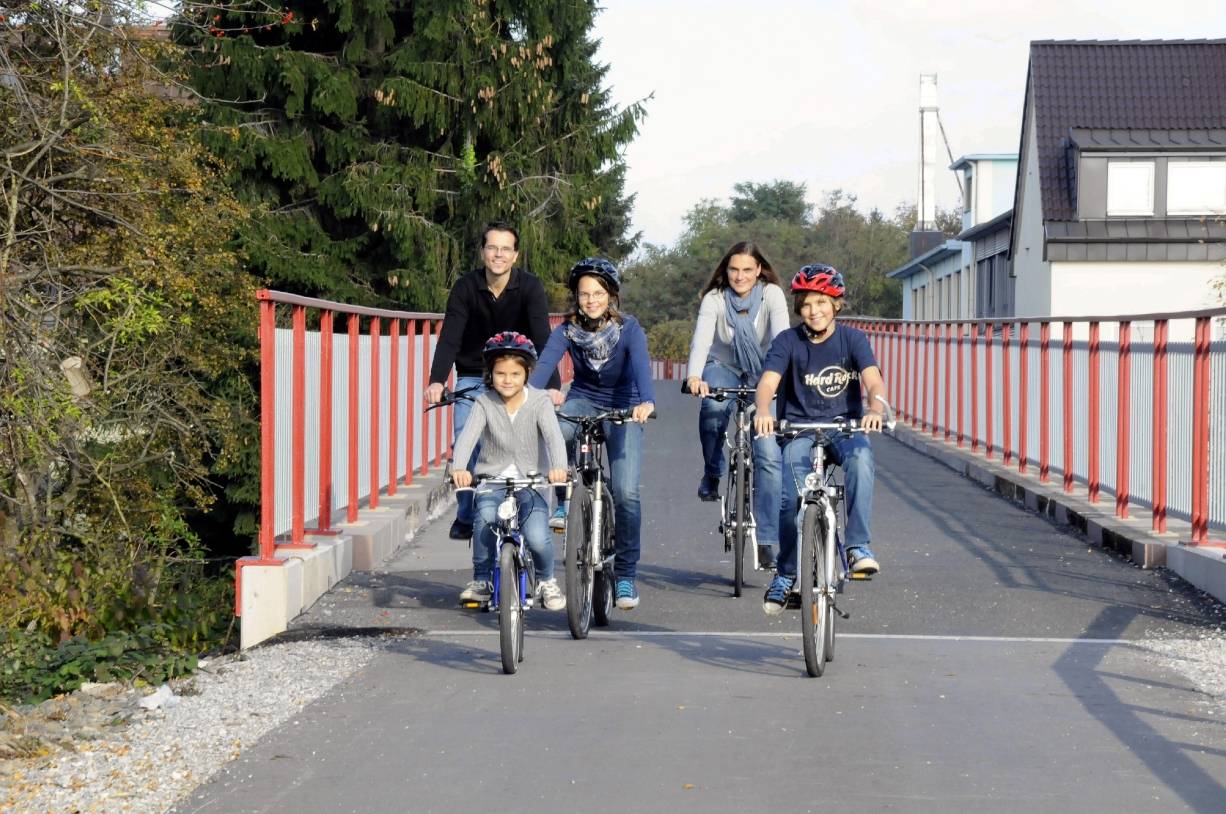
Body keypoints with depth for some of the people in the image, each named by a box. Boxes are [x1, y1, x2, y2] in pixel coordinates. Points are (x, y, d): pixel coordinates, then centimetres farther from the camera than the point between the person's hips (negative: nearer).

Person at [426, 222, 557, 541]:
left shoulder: (530, 287, -14)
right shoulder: (466, 287, -11)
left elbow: (542, 338, -25)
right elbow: (449, 338, -19)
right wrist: (437, 381, -35)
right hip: (472, 377, 1)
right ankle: (465, 515, -2)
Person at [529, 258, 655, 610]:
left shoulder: (629, 329, -17)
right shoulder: (567, 330, -11)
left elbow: (641, 367, -33)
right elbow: (545, 363, -26)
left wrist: (646, 402, -53)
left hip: (623, 409, -2)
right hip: (583, 402, 2)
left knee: (626, 492, -15)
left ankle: (625, 575, -1)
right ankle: (565, 499, -10)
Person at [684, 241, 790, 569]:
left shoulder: (772, 295, -15)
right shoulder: (714, 299, -14)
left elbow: (782, 337, -28)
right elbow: (701, 337, -30)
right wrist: (694, 376, -49)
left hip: (762, 374, 0)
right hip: (723, 368, 0)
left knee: (769, 455, -14)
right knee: (713, 406, -36)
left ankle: (766, 539, -9)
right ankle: (712, 474, -10)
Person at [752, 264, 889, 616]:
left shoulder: (852, 339, -3)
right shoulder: (788, 341, -3)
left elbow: (873, 379, -17)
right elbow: (768, 382, -17)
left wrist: (875, 408, -41)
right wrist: (763, 412, -41)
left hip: (843, 427, 0)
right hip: (799, 429, 0)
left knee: (860, 456, -35)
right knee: (792, 499, -21)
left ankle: (858, 546, -31)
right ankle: (786, 574, 3)